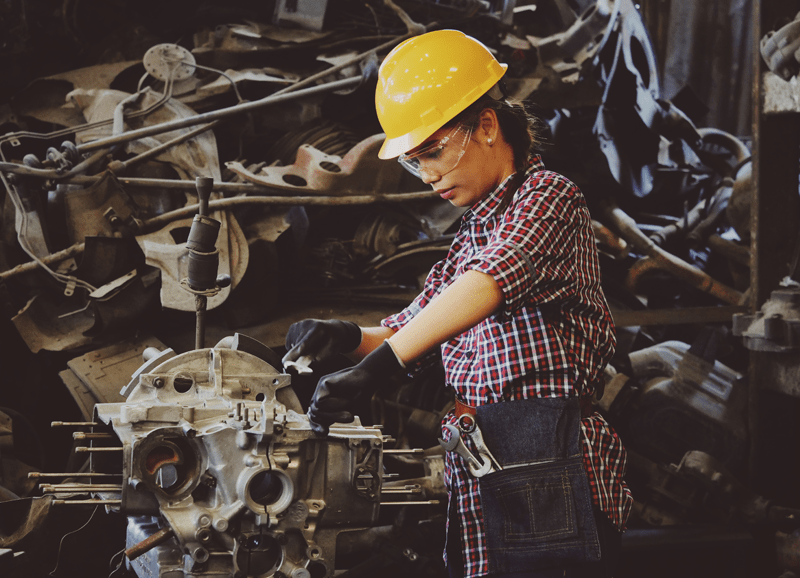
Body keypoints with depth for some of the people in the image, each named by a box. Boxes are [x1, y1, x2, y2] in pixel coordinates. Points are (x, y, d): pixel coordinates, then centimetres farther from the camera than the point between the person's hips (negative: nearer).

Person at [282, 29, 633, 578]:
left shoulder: (547, 196, -5)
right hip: (477, 476, 8)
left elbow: (489, 283, -24)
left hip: (548, 470, -8)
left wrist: (380, 363, -33)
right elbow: (409, 328, 22)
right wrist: (351, 337, 0)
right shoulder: (472, 234, 22)